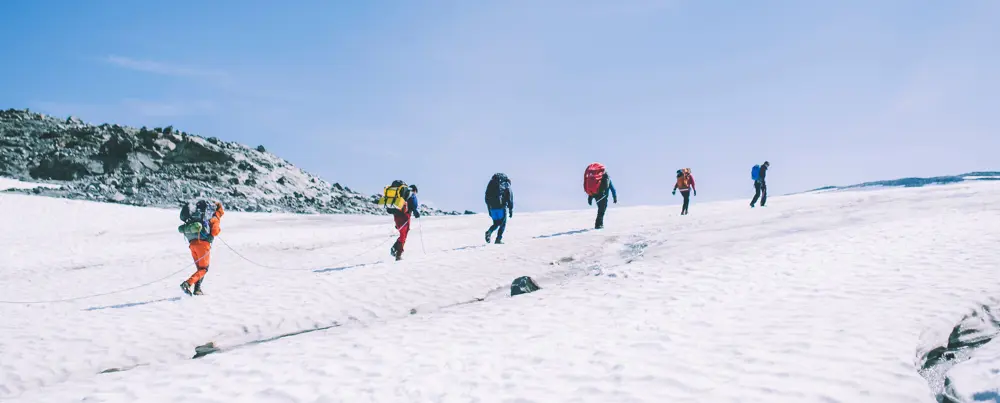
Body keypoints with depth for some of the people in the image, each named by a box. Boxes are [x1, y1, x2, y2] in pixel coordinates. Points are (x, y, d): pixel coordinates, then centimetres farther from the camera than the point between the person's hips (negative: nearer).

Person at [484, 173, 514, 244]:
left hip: (492, 208, 4)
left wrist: (489, 210, 19)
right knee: (503, 224, 9)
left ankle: (489, 232, -11)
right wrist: (511, 210, 3)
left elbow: (487, 198, 16)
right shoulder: (506, 185, 6)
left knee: (496, 224, 17)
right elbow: (510, 198, 1)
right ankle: (498, 239, -3)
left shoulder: (491, 184, 17)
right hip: (501, 207, -4)